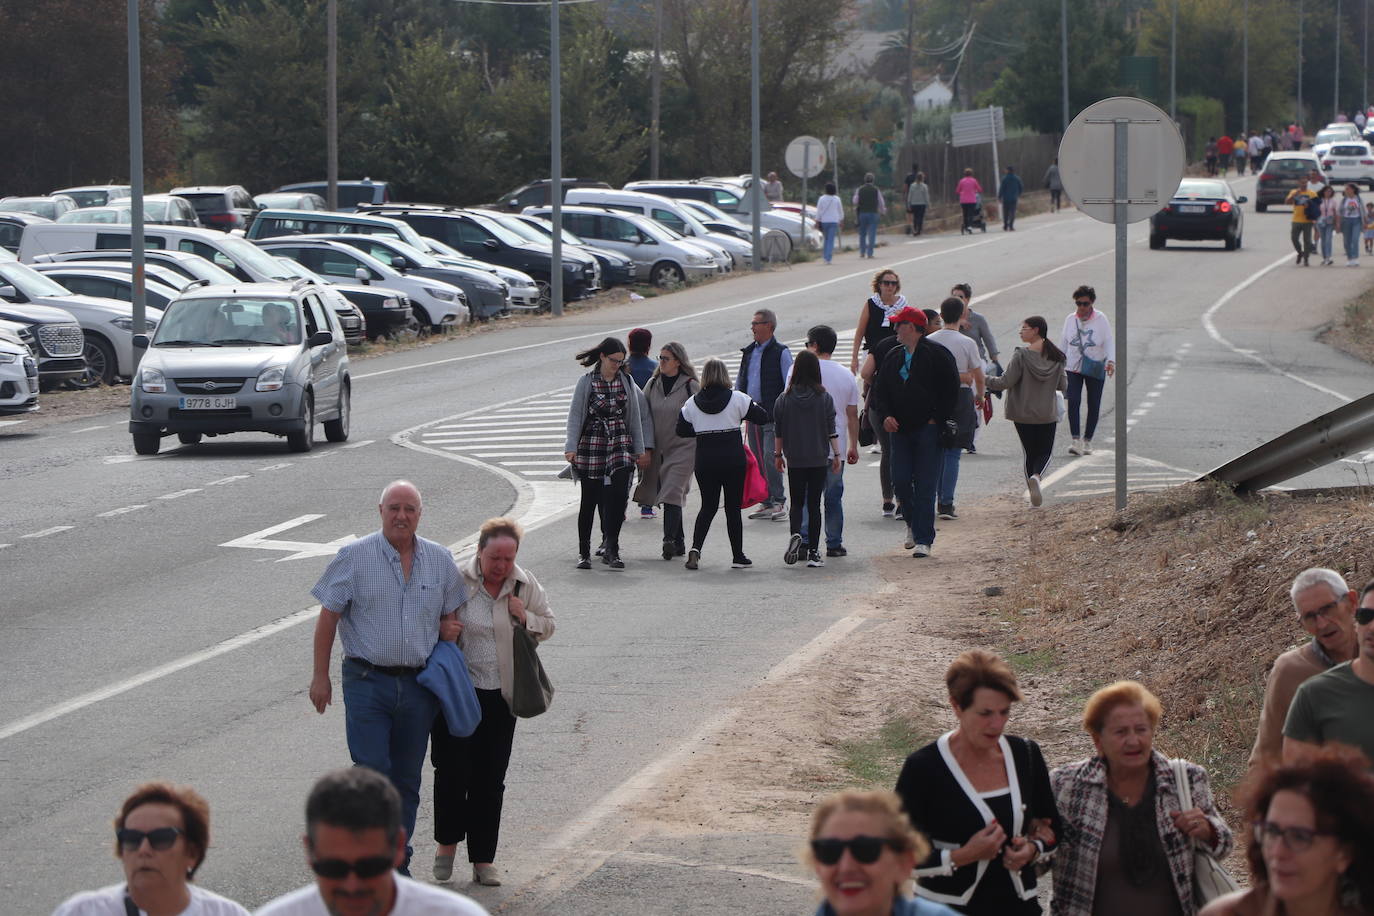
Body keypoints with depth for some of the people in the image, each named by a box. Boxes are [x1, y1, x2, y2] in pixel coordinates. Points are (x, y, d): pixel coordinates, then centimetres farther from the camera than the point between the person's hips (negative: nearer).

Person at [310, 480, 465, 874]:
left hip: (418, 685, 4)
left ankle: (398, 866, 19)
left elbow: (451, 615, 20)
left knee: (407, 780, 9)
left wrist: (450, 629, -3)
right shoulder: (354, 557, -3)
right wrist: (320, 675, -3)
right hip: (367, 681, -4)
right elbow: (328, 617, 0)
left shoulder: (441, 560, 8)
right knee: (372, 772, -13)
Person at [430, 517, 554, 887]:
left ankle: (483, 860, 14)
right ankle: (447, 843, 19)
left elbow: (548, 626, 13)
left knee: (490, 779, 6)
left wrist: (526, 618, -8)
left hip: (501, 695, 3)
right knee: (452, 770, -4)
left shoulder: (526, 585, 2)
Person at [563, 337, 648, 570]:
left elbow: (635, 417, 12)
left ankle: (611, 550, -9)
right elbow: (575, 415, -4)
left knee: (618, 495, -13)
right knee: (589, 500, 2)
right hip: (591, 445, -2)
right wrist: (571, 447, -13)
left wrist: (640, 449, 11)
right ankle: (584, 552, 13)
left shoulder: (626, 382, 8)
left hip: (620, 445, 2)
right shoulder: (586, 382, -1)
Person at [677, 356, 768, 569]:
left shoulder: (692, 402, -1)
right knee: (733, 508, 7)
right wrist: (742, 416, 17)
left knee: (708, 506, 12)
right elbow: (763, 418, -2)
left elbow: (682, 430, 7)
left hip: (705, 461, 2)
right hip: (733, 460, -2)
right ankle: (738, 556, 12)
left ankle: (695, 548, -7)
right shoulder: (737, 399, -7)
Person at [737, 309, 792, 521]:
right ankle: (766, 503, 14)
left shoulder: (781, 353, -5)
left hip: (773, 415, -7)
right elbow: (739, 382, 23)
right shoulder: (748, 352, 14)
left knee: (770, 458, -14)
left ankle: (779, 502, -8)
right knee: (757, 460, 7)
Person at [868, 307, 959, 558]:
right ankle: (913, 525, 24)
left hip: (927, 430, -5)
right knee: (900, 481, 1)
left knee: (925, 486, -6)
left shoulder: (936, 354, -5)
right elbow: (880, 390, 14)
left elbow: (951, 389, -5)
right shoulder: (893, 356, 13)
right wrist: (885, 416, -3)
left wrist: (937, 418, -10)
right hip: (899, 430, 5)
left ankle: (924, 539, -4)